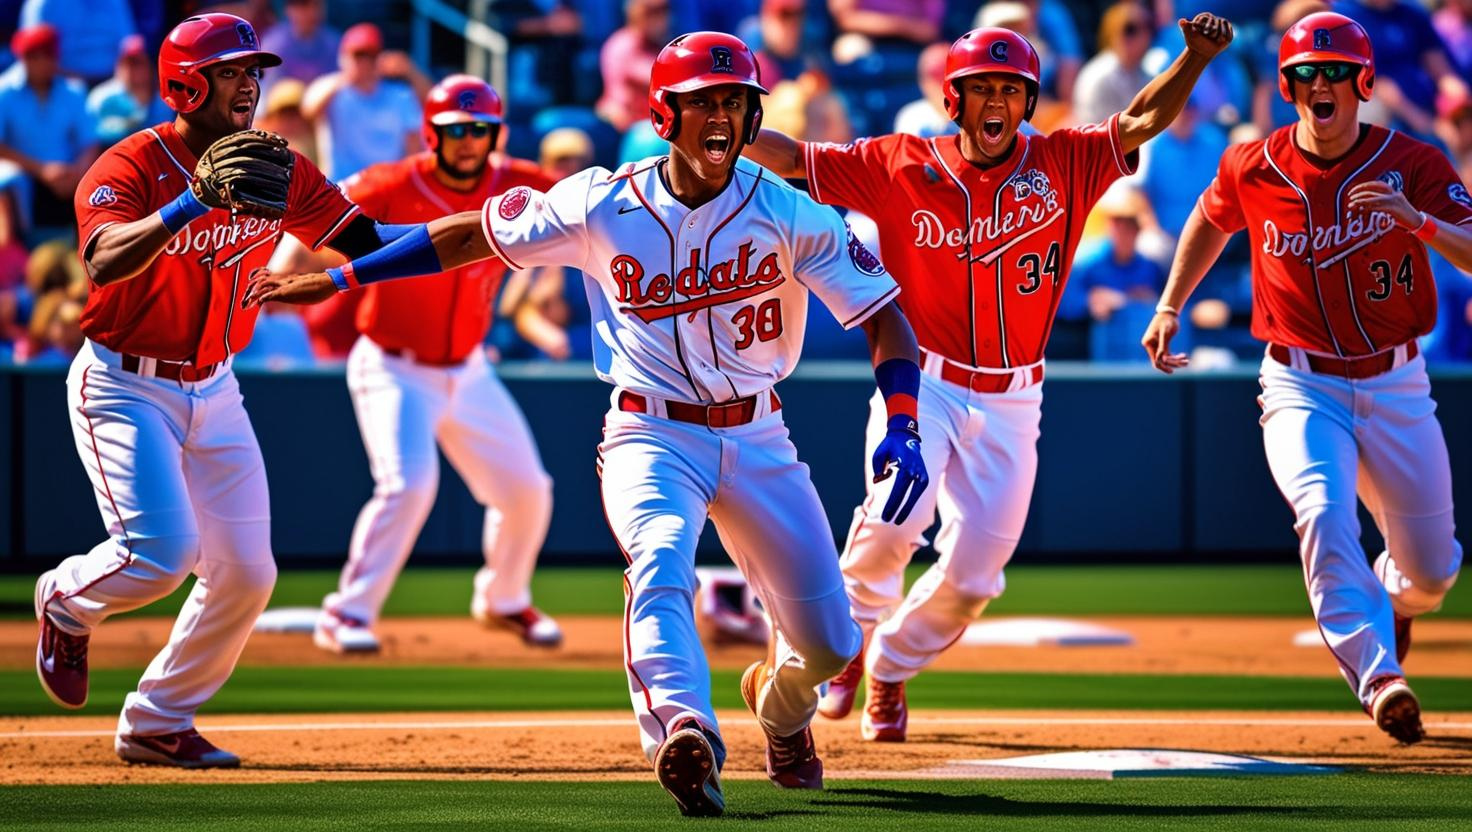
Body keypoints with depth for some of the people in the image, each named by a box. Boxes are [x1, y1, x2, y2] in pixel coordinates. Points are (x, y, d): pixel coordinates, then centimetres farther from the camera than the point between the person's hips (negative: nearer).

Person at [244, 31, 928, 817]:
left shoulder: (787, 214, -10)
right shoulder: (603, 205, -8)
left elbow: (882, 311, -7)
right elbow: (476, 231, 2)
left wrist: (901, 428, -22)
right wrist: (337, 279, 0)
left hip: (757, 441, 2)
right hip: (650, 435, -2)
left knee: (829, 645, 2)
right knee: (661, 565, -34)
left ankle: (778, 705, 38)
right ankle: (687, 737, -53)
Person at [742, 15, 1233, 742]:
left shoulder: (1062, 164, 1)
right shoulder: (901, 166, -2)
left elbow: (1142, 120, -7)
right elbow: (793, 159, 0)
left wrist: (1195, 56, -23)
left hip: (1010, 402, 2)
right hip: (922, 379, -2)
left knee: (973, 573, 1)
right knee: (896, 513, -27)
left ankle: (889, 669, 28)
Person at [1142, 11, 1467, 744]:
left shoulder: (1411, 165, -10)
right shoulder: (1252, 168, -5)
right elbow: (1210, 222, 18)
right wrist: (1168, 308, 12)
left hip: (1395, 386, 1)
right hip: (1300, 387, -1)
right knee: (1323, 513, -29)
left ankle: (1388, 598, 46)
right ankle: (1379, 681, -34)